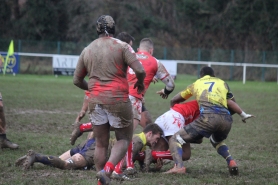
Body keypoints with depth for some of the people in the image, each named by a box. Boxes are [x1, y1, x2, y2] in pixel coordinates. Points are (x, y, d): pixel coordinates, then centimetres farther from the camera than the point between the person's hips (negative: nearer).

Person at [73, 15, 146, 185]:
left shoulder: (87, 50, 9)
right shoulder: (122, 46, -4)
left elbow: (77, 80, 14)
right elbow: (140, 70, -13)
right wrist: (140, 83, 7)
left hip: (96, 101, 4)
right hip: (118, 99, -4)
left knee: (101, 144, 11)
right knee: (124, 139, 8)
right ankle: (107, 169, -16)